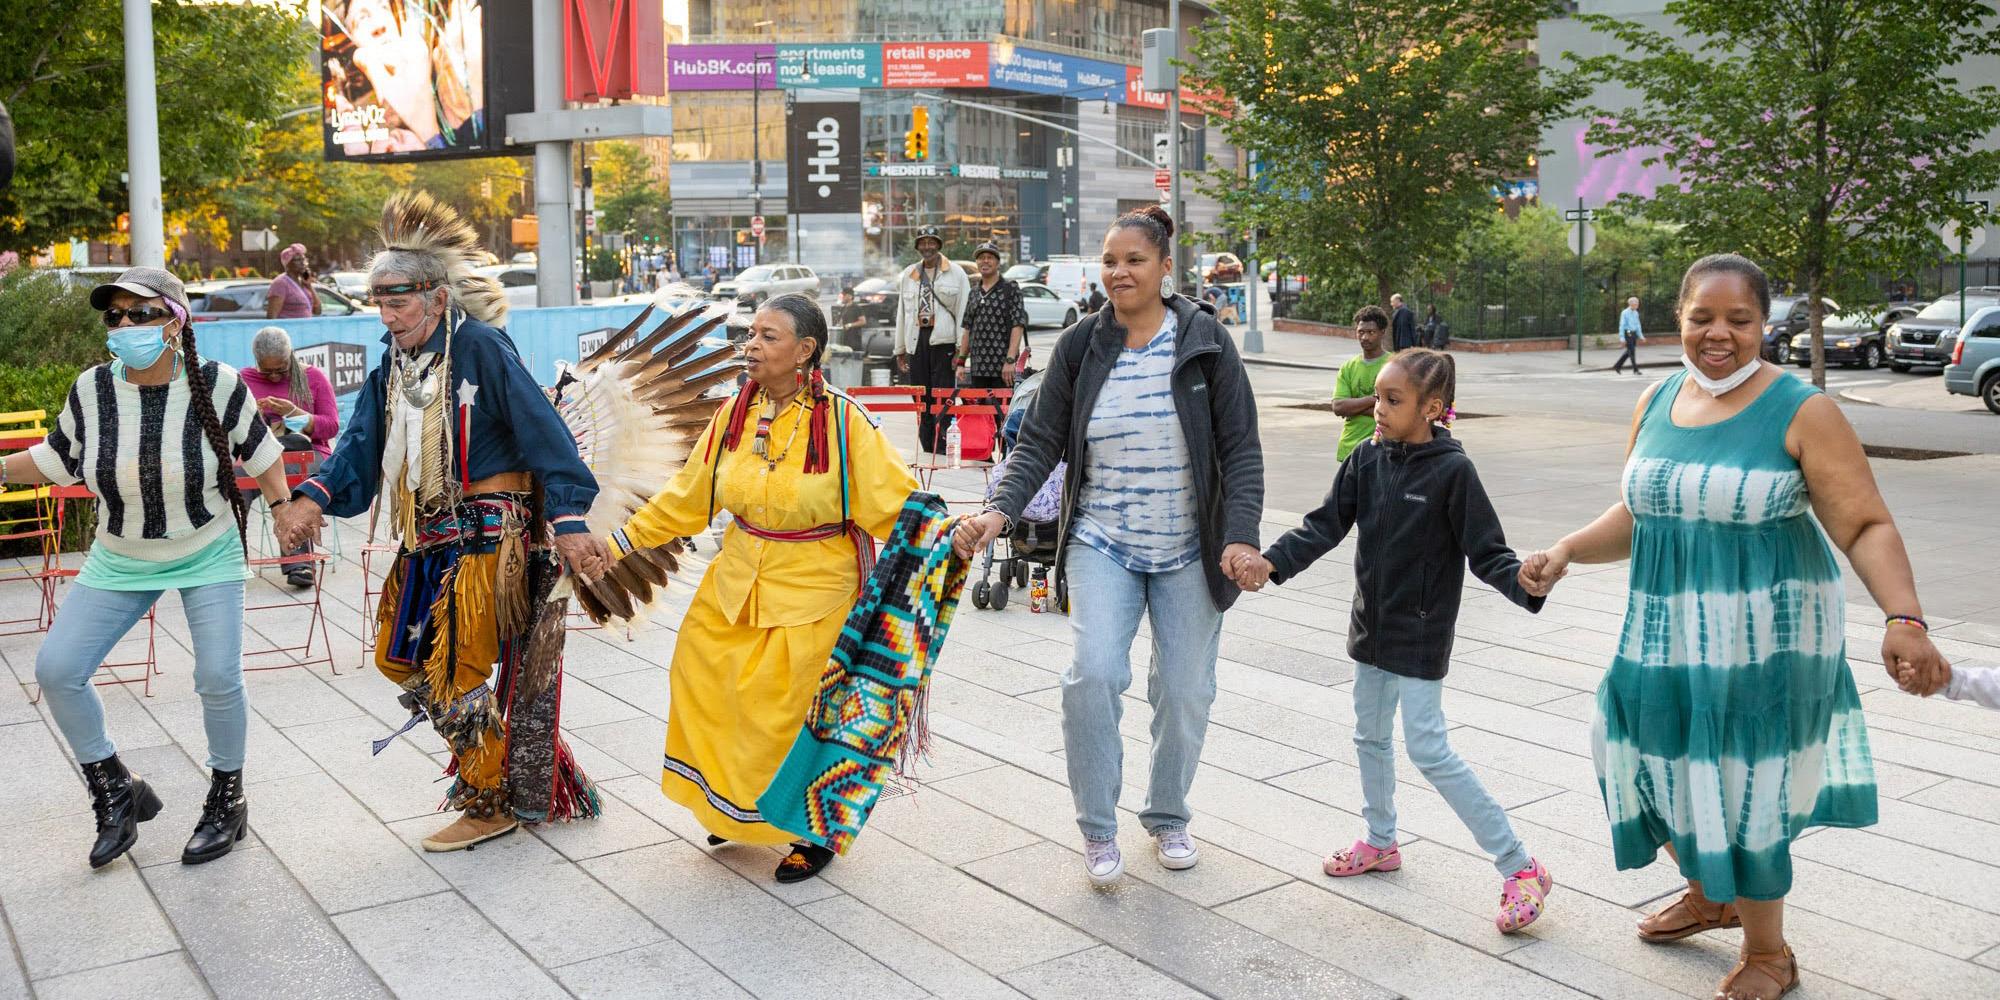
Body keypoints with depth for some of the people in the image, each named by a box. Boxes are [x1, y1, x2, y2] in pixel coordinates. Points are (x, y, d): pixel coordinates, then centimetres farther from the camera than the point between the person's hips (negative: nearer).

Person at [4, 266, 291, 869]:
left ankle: (227, 800, 17)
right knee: (56, 669, -5)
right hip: (120, 561, 3)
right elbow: (57, 459, 5)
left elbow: (258, 453, -2)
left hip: (208, 555, -3)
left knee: (219, 678, -8)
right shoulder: (92, 389, -11)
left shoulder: (217, 385, -18)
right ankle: (116, 792, 14)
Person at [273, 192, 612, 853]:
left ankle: (490, 805, 19)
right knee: (397, 657, 18)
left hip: (486, 538, -8)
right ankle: (486, 745, 36)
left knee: (459, 676, -1)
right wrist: (314, 496, -15)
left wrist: (568, 521, -28)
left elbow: (542, 432, -20)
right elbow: (361, 444, 4)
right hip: (427, 541, 9)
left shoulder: (481, 347, -15)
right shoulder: (394, 363, 8)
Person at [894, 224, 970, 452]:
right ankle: (927, 449, 12)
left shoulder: (955, 274, 2)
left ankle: (942, 449, -7)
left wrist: (961, 349, -11)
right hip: (916, 340, 5)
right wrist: (900, 350, 14)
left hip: (943, 339, -5)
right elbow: (902, 314, 18)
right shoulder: (908, 275, 17)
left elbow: (963, 312, -3)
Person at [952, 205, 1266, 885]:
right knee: (1094, 675, -18)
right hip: (1103, 544, 0)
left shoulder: (1206, 342, -5)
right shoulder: (1080, 346, -1)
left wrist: (1241, 536, -17)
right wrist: (1000, 510, -17)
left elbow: (1241, 449, -5)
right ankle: (1098, 830, 2)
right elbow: (1040, 442, -1)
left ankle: (1167, 817, 32)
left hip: (1188, 551, 0)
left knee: (1185, 691, 7)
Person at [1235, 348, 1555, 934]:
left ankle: (1519, 869, 0)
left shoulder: (1452, 471, -17)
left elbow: (1486, 551, -16)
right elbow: (1326, 524, -2)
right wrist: (1272, 562, -16)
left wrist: (1526, 582, -36)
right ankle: (1381, 842, 40)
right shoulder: (1368, 459, -1)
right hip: (1372, 623, 7)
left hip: (1421, 633, -7)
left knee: (1429, 750, -9)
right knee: (1371, 736, 19)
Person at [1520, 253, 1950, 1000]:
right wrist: (1568, 550, -3)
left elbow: (1866, 527, -15)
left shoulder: (1801, 412, -12)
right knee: (1664, 763, 17)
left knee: (1743, 791, 3)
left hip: (1763, 638, -6)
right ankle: (1709, 895, 47)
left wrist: (1904, 619, -29)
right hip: (1667, 632, 6)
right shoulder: (1657, 403, 4)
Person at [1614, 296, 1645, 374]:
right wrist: (1622, 338, -17)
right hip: (1627, 334, -8)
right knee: (1632, 352, -6)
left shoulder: (1636, 313, 11)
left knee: (1629, 352, 11)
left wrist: (1641, 336, 16)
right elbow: (1622, 325, -12)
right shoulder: (1625, 313, -10)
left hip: (1634, 334, 8)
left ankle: (1617, 366, 23)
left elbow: (1637, 325, 19)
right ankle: (1635, 370, -1)